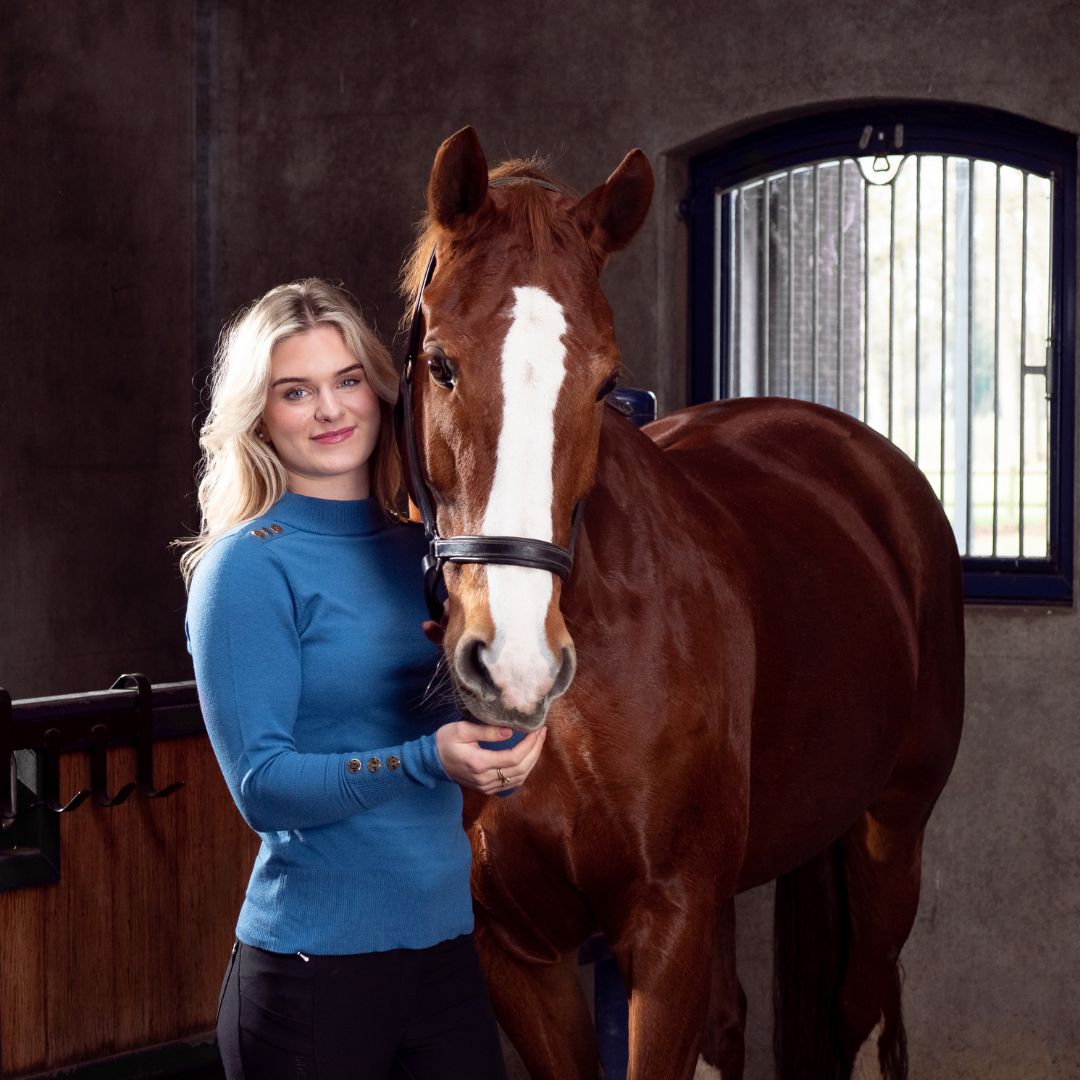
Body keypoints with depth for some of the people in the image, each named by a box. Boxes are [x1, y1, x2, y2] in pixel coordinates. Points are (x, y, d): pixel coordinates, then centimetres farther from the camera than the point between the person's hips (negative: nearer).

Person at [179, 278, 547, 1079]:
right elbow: (262, 787, -16)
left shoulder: (421, 548, 8)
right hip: (314, 972, -6)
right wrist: (426, 761, -28)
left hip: (447, 945, 6)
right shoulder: (249, 568, -9)